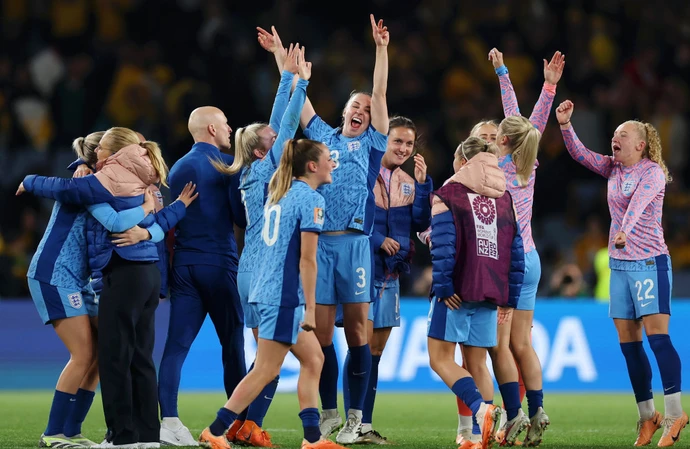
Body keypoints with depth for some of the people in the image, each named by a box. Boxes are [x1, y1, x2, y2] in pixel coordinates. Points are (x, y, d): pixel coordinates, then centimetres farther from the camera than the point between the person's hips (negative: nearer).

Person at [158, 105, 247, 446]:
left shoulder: (177, 169, 12)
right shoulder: (227, 165, -6)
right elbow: (243, 217, -11)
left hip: (183, 264, 5)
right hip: (219, 262, -5)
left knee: (176, 345, -3)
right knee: (233, 342, 5)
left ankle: (169, 421, -13)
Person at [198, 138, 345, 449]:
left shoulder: (279, 194, 14)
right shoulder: (310, 199, -12)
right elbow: (307, 259, -16)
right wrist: (310, 309, -15)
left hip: (267, 290, 9)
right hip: (284, 295, -9)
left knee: (313, 359, 11)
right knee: (266, 371, -3)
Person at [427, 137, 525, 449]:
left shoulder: (448, 193, -2)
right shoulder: (504, 198, 13)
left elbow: (442, 244, -15)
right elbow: (516, 250, 10)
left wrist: (443, 286, -13)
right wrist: (510, 299, 12)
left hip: (457, 292, -5)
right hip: (490, 294, 5)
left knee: (441, 358, -1)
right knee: (477, 363, 11)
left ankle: (481, 409, -23)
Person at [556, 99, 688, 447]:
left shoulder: (652, 172, -10)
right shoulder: (613, 168, 10)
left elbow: (638, 202, -28)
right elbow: (580, 154, 10)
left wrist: (624, 229, -45)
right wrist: (565, 124, -6)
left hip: (649, 263, -7)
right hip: (619, 264, 7)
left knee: (657, 336, -14)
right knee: (628, 342, 4)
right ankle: (647, 415, 11)